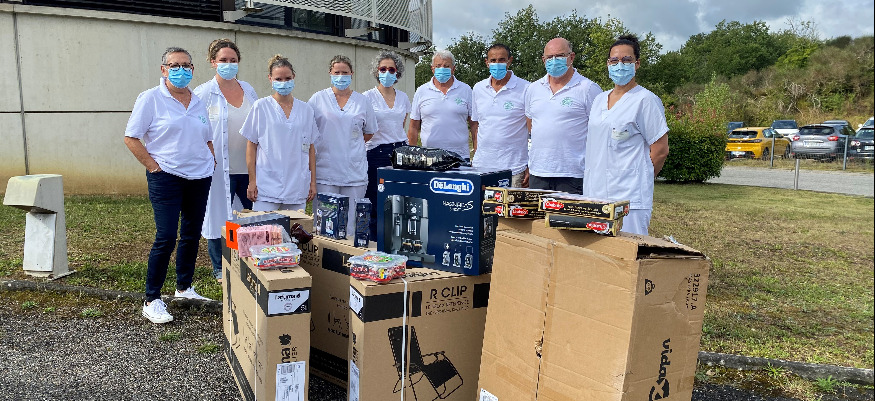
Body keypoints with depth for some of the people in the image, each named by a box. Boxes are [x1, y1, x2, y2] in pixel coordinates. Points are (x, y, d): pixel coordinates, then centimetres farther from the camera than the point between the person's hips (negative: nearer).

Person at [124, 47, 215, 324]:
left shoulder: (198, 102, 13)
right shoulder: (151, 99, -4)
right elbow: (131, 138, -6)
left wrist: (211, 162, 10)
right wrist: (153, 166, -10)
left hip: (199, 178, 6)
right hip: (166, 177, -6)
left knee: (192, 235, 12)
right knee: (166, 238, -9)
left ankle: (184, 287, 29)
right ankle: (151, 301, 2)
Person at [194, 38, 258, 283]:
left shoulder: (248, 90, 12)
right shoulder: (204, 93, -2)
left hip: (248, 167, 4)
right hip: (219, 168, -4)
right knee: (219, 217, 4)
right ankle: (219, 270, 20)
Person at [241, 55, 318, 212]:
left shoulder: (306, 110, 10)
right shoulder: (261, 107, 3)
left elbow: (310, 148, 12)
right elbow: (251, 146, 3)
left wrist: (313, 182, 8)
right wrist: (252, 181, -2)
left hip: (298, 186, 2)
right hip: (266, 186, -2)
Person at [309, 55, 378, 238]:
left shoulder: (362, 101, 11)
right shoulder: (318, 99, 6)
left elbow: (369, 132, 19)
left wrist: (351, 145, 9)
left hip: (355, 172, 1)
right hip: (325, 170, -1)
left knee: (352, 222, 3)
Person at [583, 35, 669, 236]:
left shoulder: (645, 100, -6)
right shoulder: (599, 100, 15)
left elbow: (660, 151, -6)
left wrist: (638, 180, 2)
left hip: (629, 197, -6)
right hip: (594, 194, 7)